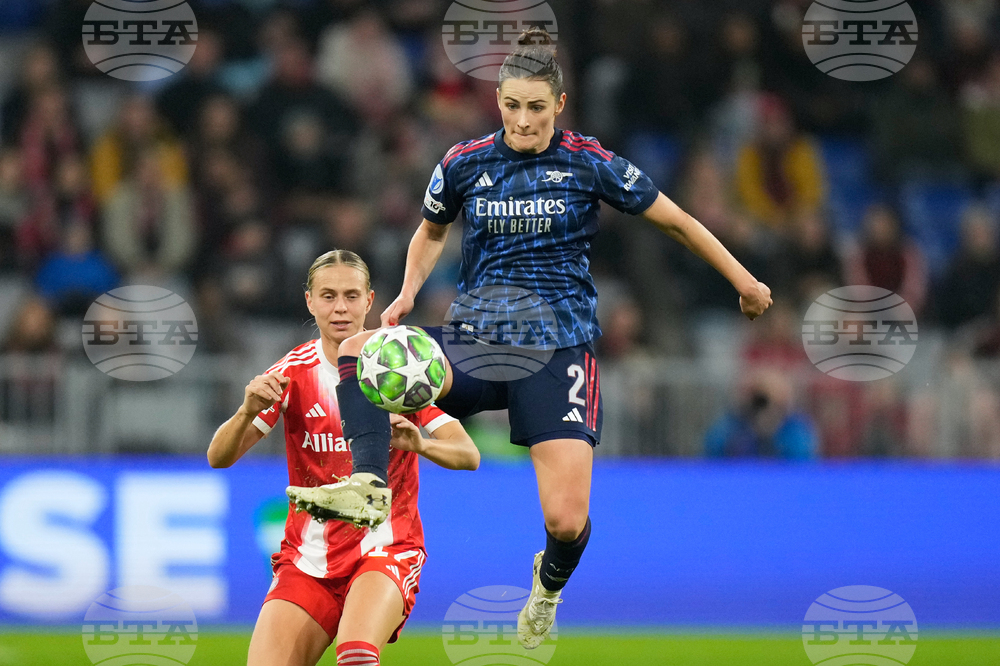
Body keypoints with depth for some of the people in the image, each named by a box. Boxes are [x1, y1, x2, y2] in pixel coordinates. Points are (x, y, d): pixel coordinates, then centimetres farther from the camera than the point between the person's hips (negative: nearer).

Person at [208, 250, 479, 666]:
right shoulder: (294, 372, 2)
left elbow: (468, 455, -9)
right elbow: (219, 457, -5)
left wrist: (420, 444, -31)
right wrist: (248, 411, -26)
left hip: (386, 549, -3)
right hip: (307, 558, 3)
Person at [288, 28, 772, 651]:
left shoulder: (589, 163, -2)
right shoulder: (465, 163, 5)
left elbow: (676, 221, 9)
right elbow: (431, 233, 24)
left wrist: (743, 280, 12)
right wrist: (408, 294, 6)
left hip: (559, 349, -2)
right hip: (475, 338, 2)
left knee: (566, 520, -15)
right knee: (360, 351, -27)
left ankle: (551, 581, 20)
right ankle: (368, 485, -41)